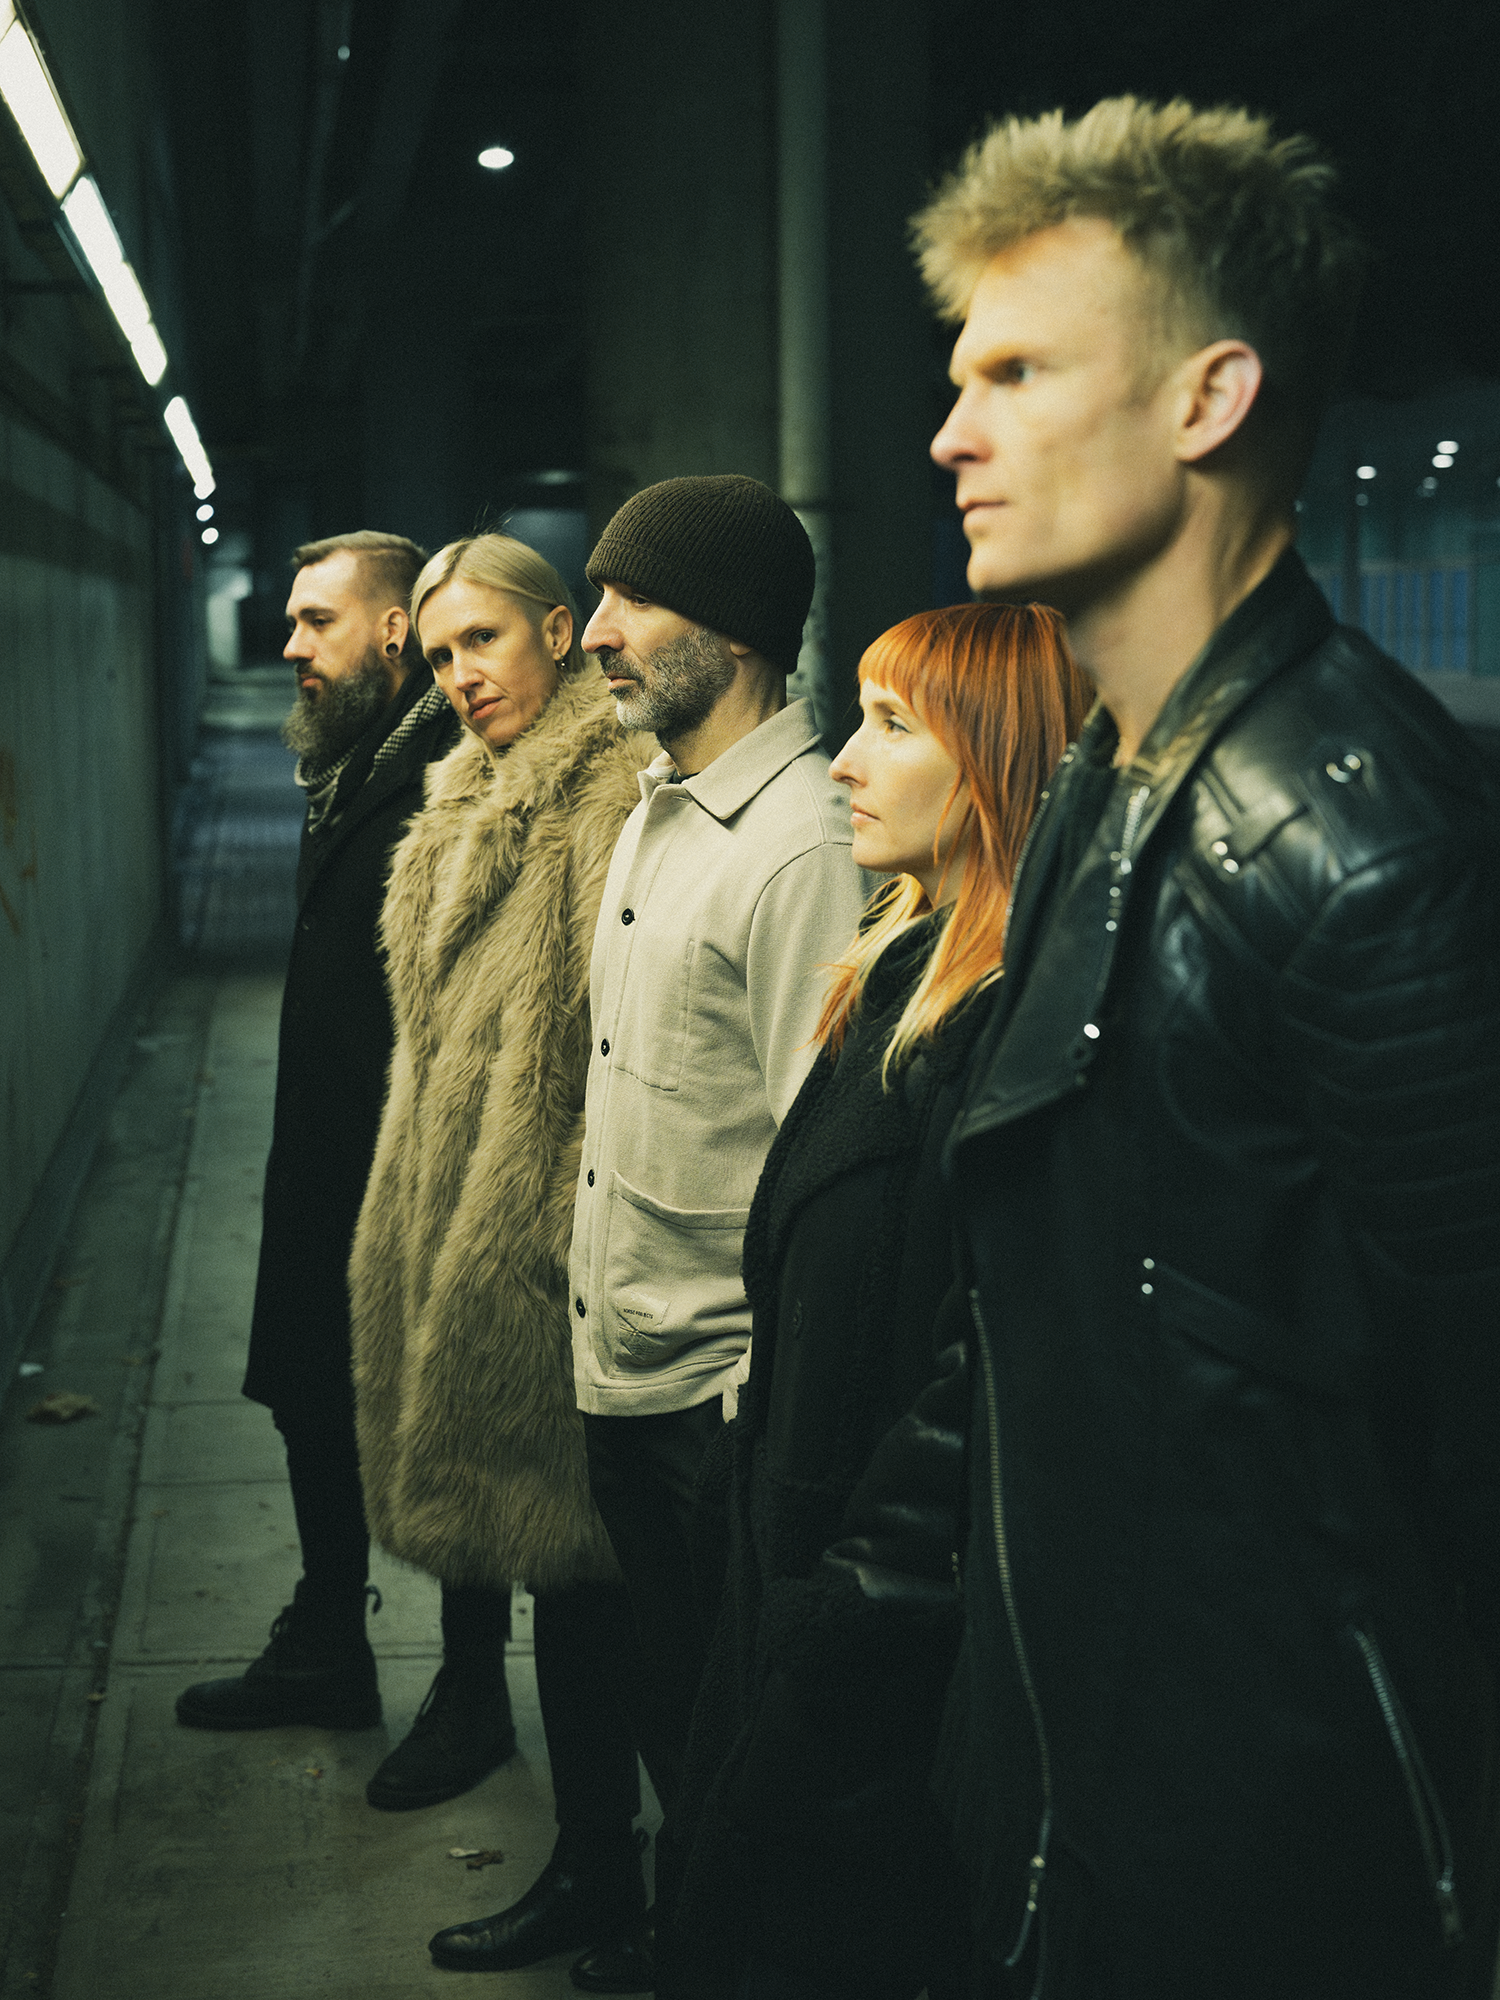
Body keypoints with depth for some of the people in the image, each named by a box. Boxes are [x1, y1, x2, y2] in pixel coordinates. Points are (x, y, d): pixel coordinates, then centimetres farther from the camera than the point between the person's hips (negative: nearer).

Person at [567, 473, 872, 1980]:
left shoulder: (805, 844, -19)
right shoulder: (654, 812, 11)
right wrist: (599, 1341, 15)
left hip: (724, 1400, -9)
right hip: (623, 1379, 9)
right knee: (663, 1723, 22)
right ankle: (669, 1939, 39)